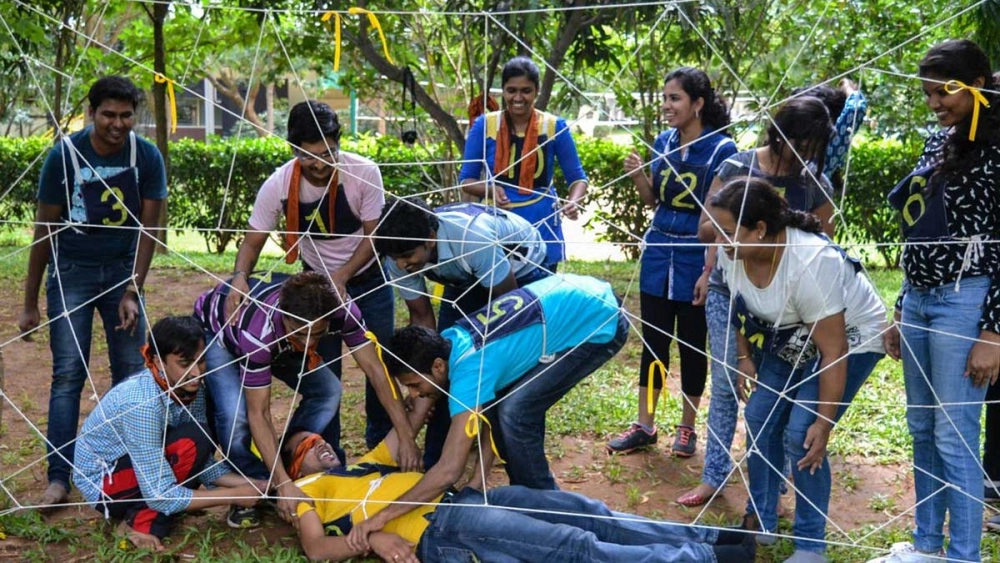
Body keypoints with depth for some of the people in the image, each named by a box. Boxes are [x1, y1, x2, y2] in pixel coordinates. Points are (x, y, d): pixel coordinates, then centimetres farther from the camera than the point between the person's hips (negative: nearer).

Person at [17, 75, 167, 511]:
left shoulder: (147, 157, -10)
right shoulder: (64, 156, -13)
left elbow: (148, 229, -6)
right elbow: (45, 229, -6)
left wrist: (132, 293, -14)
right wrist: (30, 303, -4)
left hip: (122, 270, 2)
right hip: (71, 272, -2)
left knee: (131, 372, -1)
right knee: (68, 375, -7)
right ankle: (59, 478, -4)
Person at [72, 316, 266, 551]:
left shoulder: (191, 390, -10)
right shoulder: (143, 403, -33)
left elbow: (203, 462, -3)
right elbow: (160, 495, -32)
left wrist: (250, 485, -19)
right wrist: (235, 495, -28)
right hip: (101, 483, -8)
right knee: (190, 444, -27)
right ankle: (140, 523, -13)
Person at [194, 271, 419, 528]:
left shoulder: (341, 309, -35)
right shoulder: (258, 332, -45)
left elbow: (375, 368, -28)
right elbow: (258, 414, -39)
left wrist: (406, 436, -34)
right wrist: (282, 483, -42)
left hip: (279, 338, 5)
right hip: (216, 332, -5)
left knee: (328, 391, -15)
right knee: (235, 416, -28)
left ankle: (293, 468, 3)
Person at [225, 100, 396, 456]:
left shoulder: (364, 173, -26)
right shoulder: (278, 186, -22)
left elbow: (374, 235, -17)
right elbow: (253, 241, -14)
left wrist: (342, 276, -29)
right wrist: (240, 276, -34)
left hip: (369, 279, 0)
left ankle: (382, 445, 26)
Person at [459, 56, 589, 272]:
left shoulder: (554, 127, -2)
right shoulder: (484, 125, -2)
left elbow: (577, 177, 4)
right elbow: (466, 179, 3)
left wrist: (573, 202, -18)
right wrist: (490, 190, -18)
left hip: (541, 227, 0)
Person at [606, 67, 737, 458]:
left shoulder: (721, 149, -13)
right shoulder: (663, 142, 3)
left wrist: (712, 270, -17)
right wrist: (637, 177, -8)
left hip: (696, 260, -5)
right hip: (658, 254, 5)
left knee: (692, 345, 8)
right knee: (653, 341, 9)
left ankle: (687, 428, 22)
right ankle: (644, 425, 19)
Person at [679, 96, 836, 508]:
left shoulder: (817, 185, -3)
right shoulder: (737, 167, -6)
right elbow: (706, 230, -4)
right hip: (728, 293, 0)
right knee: (725, 385, 5)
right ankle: (714, 476, 14)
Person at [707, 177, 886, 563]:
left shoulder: (811, 263, -39)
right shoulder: (733, 252, -20)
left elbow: (833, 352, -32)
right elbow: (741, 307, 4)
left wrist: (823, 423, -28)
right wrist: (745, 357, 6)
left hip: (851, 338, -7)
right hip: (789, 337, 7)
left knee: (800, 435, -16)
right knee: (759, 420, 1)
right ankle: (760, 522, 19)